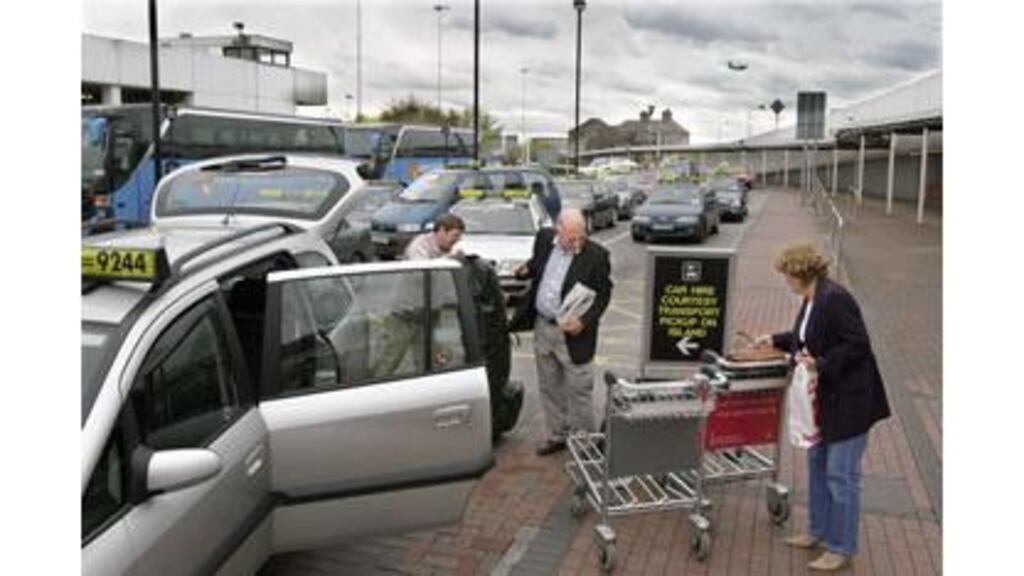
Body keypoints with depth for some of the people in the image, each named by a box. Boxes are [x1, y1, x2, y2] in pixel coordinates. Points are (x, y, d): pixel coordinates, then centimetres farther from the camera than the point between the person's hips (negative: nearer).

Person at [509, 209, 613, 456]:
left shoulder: (596, 255, -16)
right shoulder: (544, 238, -1)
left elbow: (602, 295, -11)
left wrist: (584, 321, -24)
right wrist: (527, 269, -4)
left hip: (573, 333, -5)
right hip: (542, 327, 5)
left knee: (578, 390, 5)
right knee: (550, 387, 18)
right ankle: (557, 435, 34)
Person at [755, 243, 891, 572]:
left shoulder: (835, 300, -23)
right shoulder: (813, 300, 6)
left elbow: (857, 345, -23)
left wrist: (820, 364, -26)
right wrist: (776, 340, 26)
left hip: (849, 402, -10)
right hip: (825, 399, 10)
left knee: (841, 475, 0)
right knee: (818, 465, 20)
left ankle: (841, 548, 14)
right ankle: (820, 531, 36)